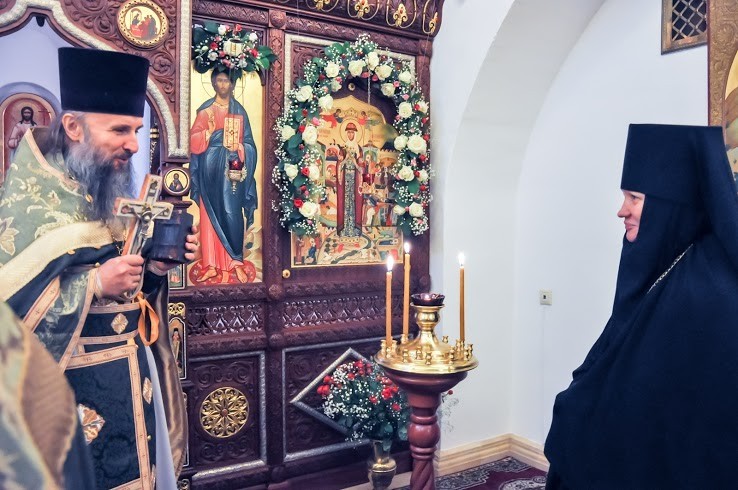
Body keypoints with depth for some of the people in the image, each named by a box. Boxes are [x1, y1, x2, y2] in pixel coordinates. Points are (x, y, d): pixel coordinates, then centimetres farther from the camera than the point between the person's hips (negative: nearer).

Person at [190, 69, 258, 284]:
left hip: (233, 168, 0)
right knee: (210, 216, 1)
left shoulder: (239, 111, 10)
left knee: (231, 213, -6)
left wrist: (238, 148, -11)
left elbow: (248, 143, 9)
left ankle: (235, 261, 3)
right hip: (211, 168, 0)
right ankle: (211, 265, 4)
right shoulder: (205, 110, 7)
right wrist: (209, 131, -18)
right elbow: (194, 140, -1)